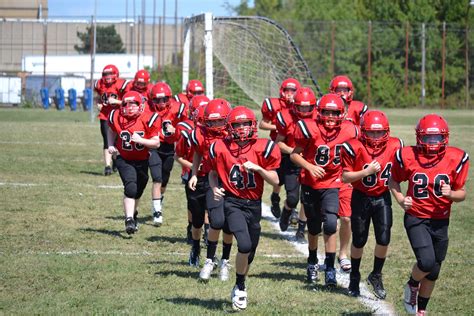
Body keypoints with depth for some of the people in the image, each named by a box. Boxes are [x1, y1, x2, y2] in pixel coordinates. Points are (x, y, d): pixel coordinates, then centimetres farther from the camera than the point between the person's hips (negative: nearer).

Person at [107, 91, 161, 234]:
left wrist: (141, 140, -29)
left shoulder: (148, 119, -18)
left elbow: (156, 143, -14)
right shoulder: (117, 118, -13)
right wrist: (111, 145, -5)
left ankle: (132, 213, 45)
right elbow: (112, 131, 11)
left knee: (137, 192, 16)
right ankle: (129, 220, -21)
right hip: (124, 160, -1)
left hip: (142, 160, 1)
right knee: (130, 188, -23)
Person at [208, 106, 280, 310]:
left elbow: (275, 181, -2)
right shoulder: (221, 148, -4)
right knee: (245, 245, -23)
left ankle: (239, 288, 38)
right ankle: (240, 288, -1)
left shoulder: (263, 148, -5)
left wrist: (258, 168, -17)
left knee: (250, 253, 13)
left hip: (254, 205, 3)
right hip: (233, 203, -3)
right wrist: (214, 188, -6)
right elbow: (213, 172, 13)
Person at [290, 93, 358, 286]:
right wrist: (309, 167, -24)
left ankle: (330, 269, -8)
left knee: (330, 224, -17)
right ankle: (312, 262, 38)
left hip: (332, 185, 0)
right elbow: (295, 154, -9)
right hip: (310, 184, 0)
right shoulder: (309, 129, -17)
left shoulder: (348, 131, -9)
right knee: (314, 227, 13)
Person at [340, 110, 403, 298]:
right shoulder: (354, 148, -18)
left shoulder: (394, 146, -8)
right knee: (359, 240, 8)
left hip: (383, 198, 2)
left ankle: (376, 276, 16)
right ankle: (354, 277, 31)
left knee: (384, 239, -6)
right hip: (361, 198, -2)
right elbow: (345, 177, -16)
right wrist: (366, 172, -27)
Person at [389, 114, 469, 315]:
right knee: (427, 262, -22)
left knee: (433, 272, 12)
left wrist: (451, 194, -21)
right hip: (416, 219, -3)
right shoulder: (407, 157, -11)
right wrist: (400, 200, -9)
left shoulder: (456, 159, -8)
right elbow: (393, 180, 7)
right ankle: (412, 285, 12)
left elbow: (462, 193, 1)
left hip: (440, 222, 3)